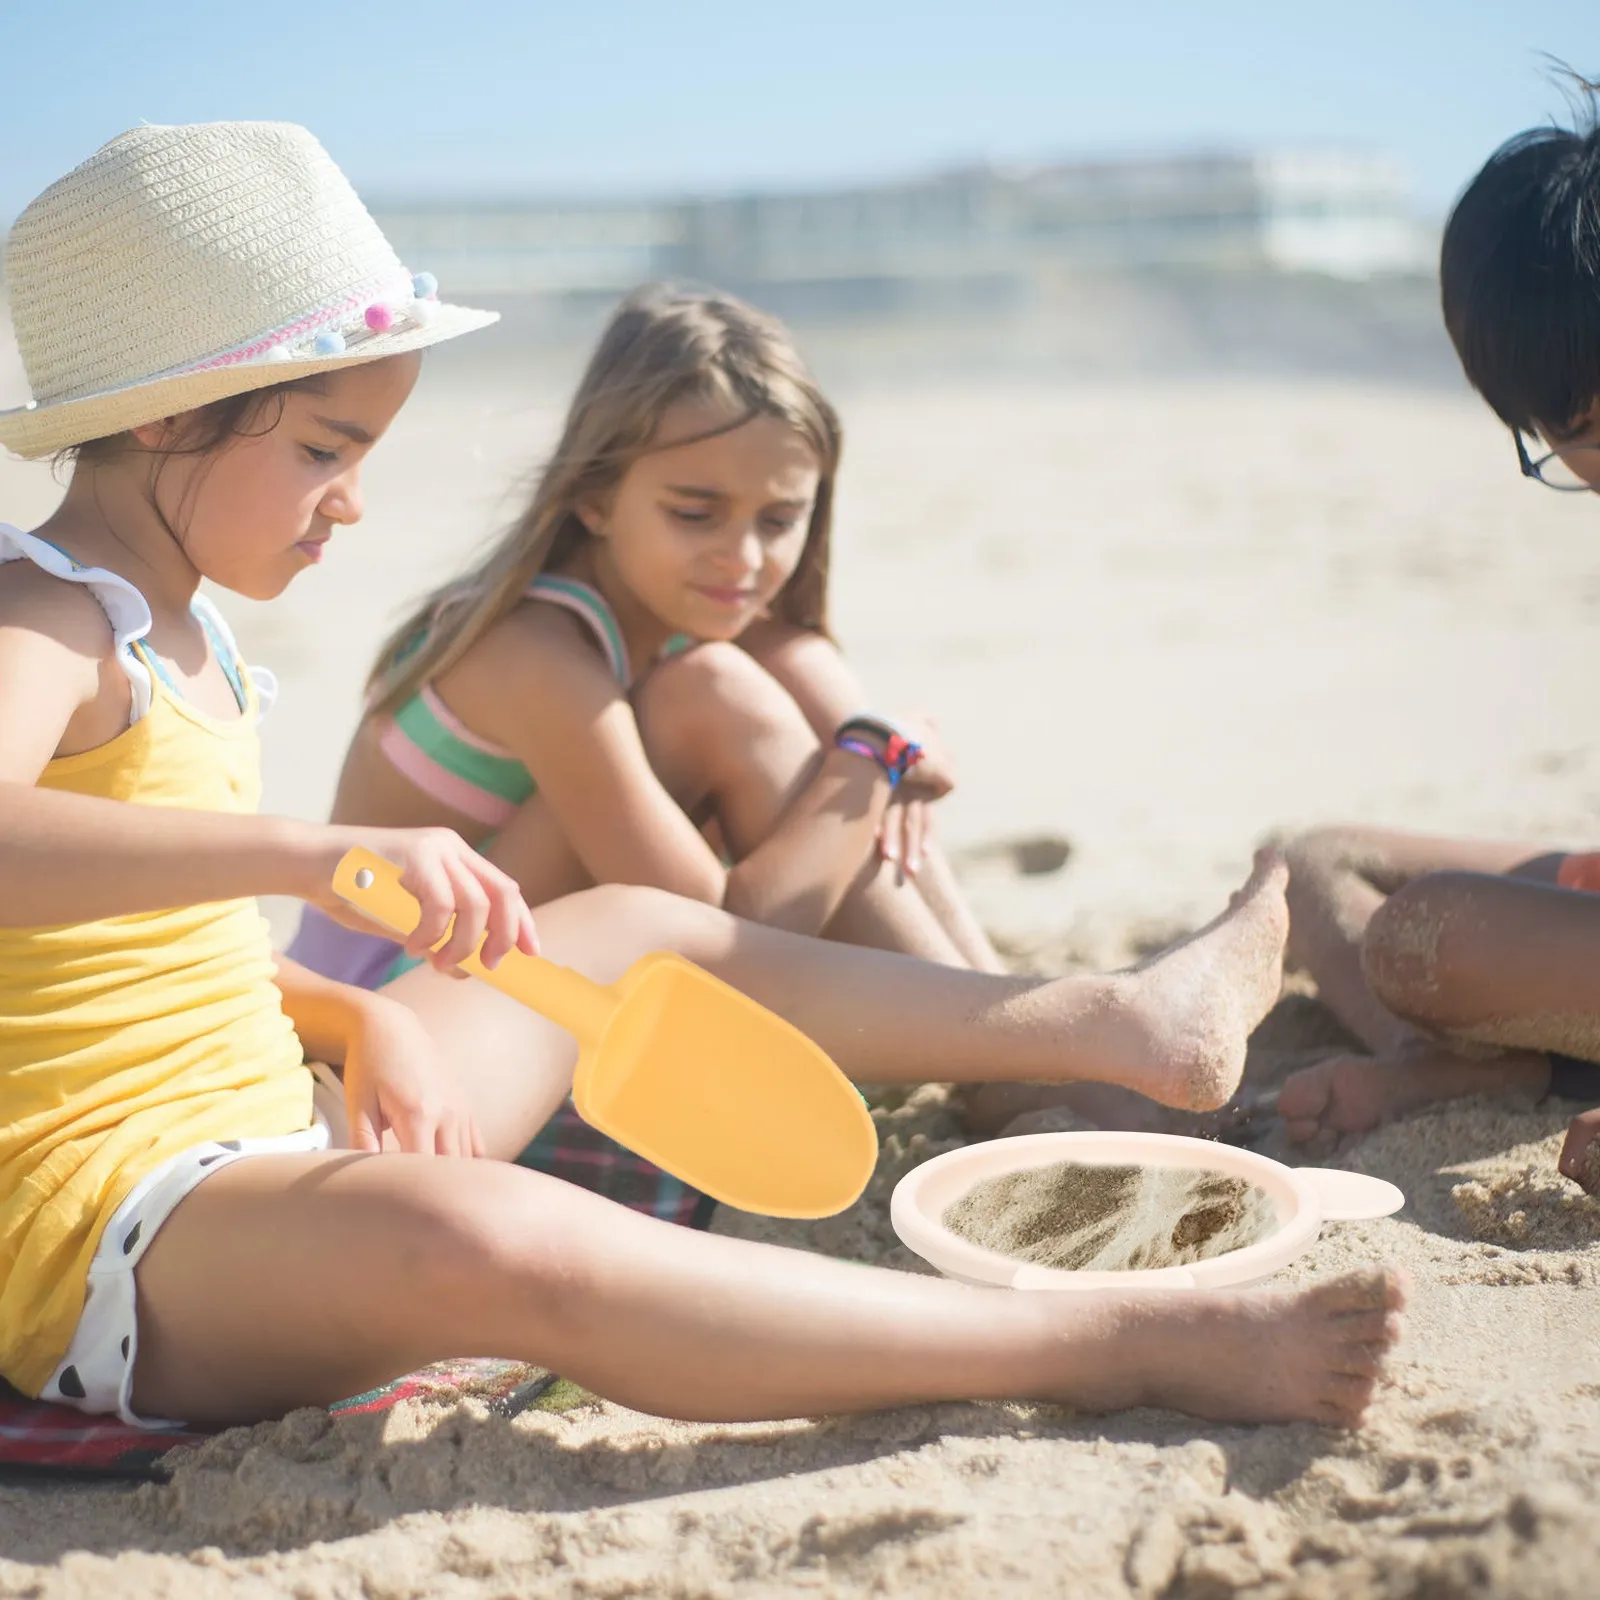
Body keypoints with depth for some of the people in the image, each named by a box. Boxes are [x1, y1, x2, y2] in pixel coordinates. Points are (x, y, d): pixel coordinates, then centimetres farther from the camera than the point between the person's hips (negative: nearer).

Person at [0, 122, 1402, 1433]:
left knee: (624, 930, 16)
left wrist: (365, 1019, 2)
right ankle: (1121, 1345, -37)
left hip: (271, 1142, 10)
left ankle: (1119, 1021, 25)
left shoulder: (182, 638, 13)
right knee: (496, 1243, -40)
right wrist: (316, 851, -48)